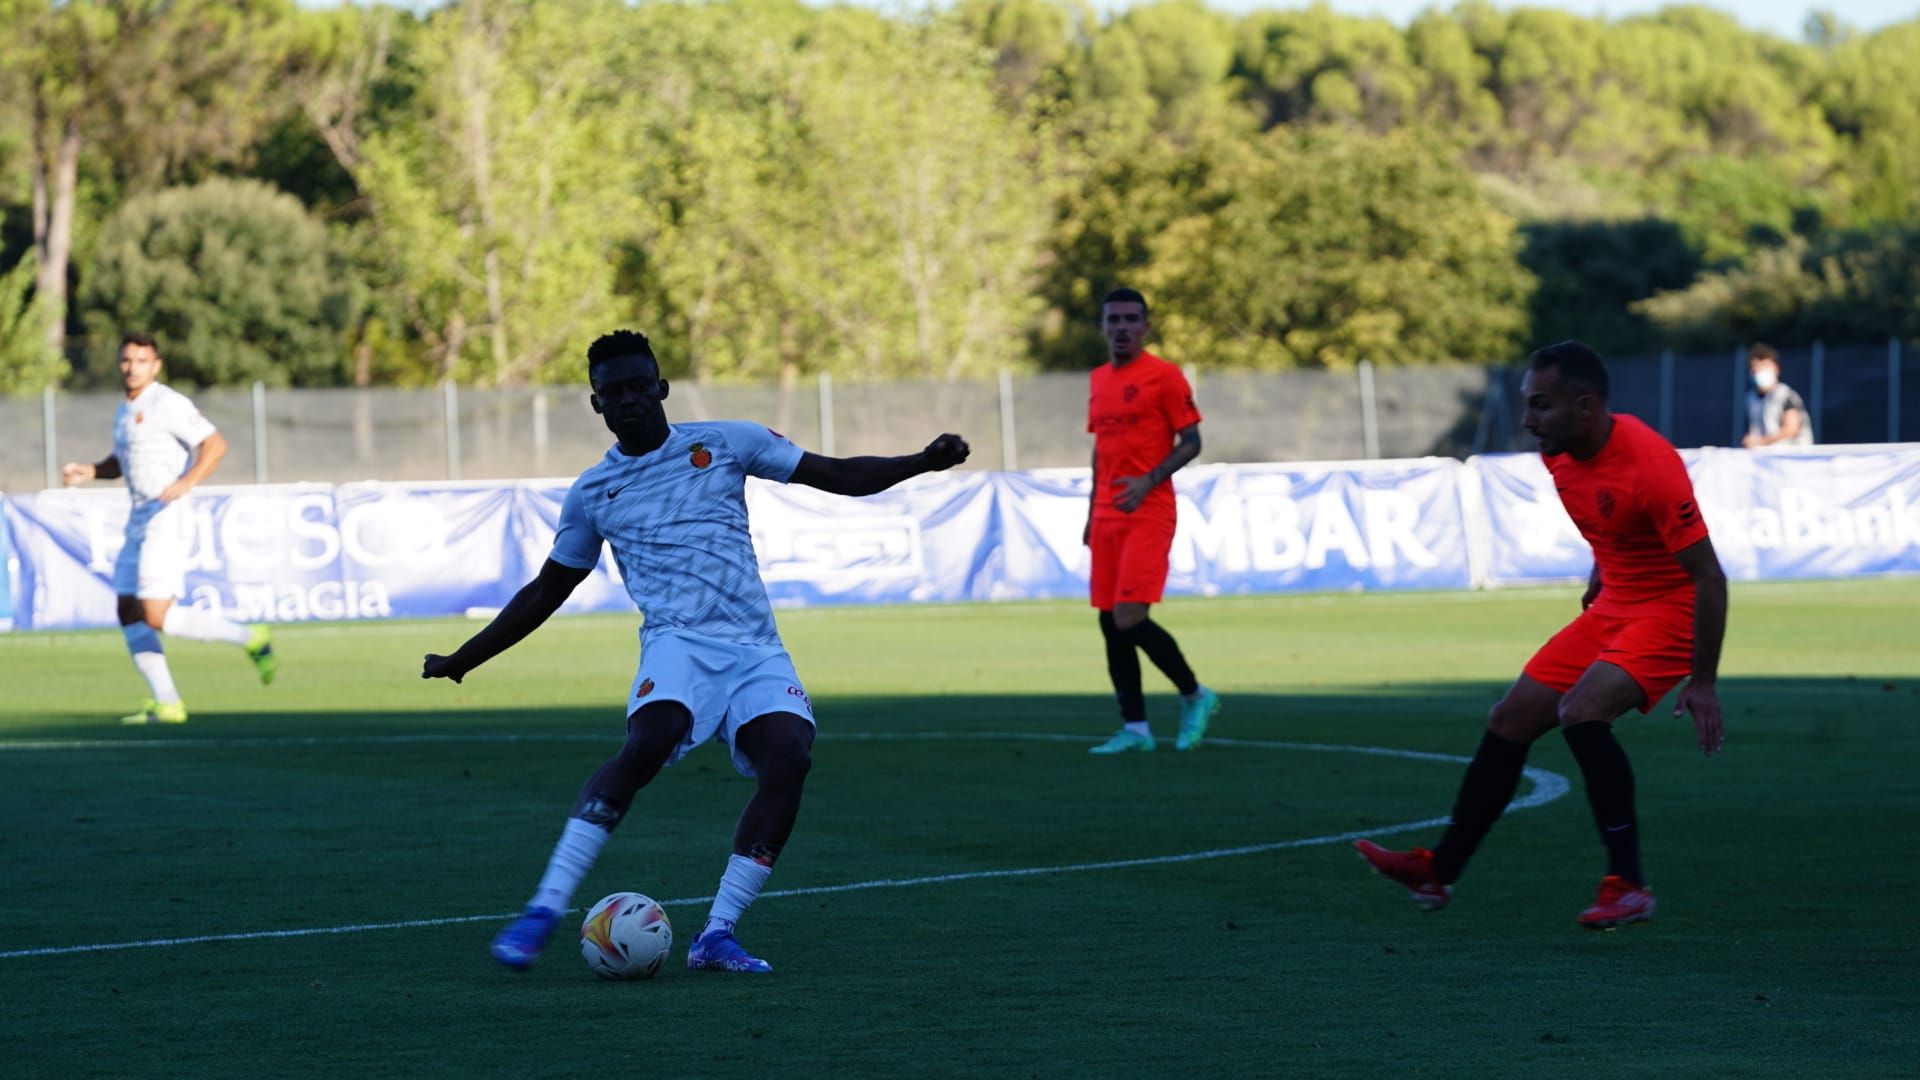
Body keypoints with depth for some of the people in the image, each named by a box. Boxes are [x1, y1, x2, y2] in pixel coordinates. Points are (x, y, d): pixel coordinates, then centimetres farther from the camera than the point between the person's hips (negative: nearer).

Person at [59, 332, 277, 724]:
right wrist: (88, 471, 11)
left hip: (167, 518, -9)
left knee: (156, 617, -15)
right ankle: (166, 704, 4)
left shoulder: (167, 404, -10)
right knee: (129, 614, 3)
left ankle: (250, 639, -5)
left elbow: (215, 443, -16)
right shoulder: (126, 410, 17)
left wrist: (187, 482, -29)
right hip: (140, 520, 9)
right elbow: (120, 462, 31)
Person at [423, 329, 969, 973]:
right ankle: (545, 911, -33)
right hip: (679, 643, -1)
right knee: (646, 745, -32)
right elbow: (544, 592, 26)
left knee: (789, 758, -25)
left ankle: (716, 936, -21)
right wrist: (463, 660, 25)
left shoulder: (724, 443, 11)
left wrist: (922, 462, -2)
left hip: (758, 651, 1)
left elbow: (840, 477, 12)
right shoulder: (591, 494, 14)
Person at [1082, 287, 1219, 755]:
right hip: (1107, 518, 7)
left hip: (1149, 516, -7)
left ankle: (1195, 697, 5)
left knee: (1130, 619, -16)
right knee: (1110, 622, 4)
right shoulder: (1099, 380, 15)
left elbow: (1191, 442, -8)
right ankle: (1134, 728, 12)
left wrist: (1148, 481, -20)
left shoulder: (1164, 376, -6)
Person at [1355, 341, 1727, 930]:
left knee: (1581, 712, -29)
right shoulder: (1560, 454, -2)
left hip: (1669, 612, -9)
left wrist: (1702, 682, -25)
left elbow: (1709, 577, -24)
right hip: (1611, 608, 9)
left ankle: (1628, 885, -21)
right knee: (1509, 721, 7)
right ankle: (1439, 870, 19)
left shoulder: (1649, 465, -27)